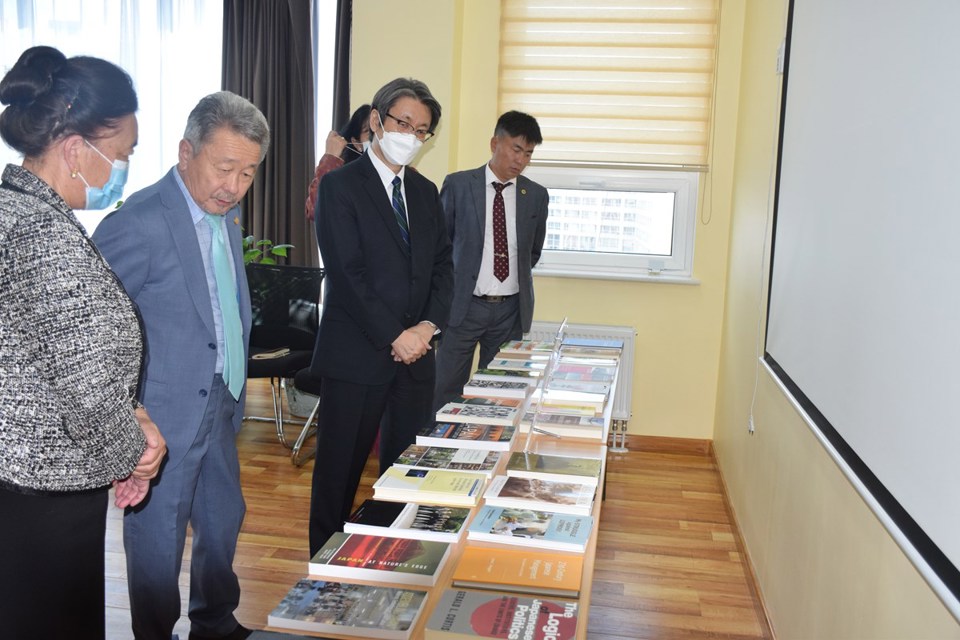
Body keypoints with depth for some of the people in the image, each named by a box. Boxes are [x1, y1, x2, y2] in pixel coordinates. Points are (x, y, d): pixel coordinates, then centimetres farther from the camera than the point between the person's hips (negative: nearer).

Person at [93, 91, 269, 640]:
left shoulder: (225, 216, 6)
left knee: (224, 522, 22)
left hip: (218, 407, 9)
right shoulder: (139, 222, -21)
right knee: (159, 539, 8)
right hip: (164, 414, -8)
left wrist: (235, 395, 14)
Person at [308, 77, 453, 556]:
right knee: (340, 471, 4)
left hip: (415, 354, 6)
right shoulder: (340, 186, -4)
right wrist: (394, 336, -14)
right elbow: (347, 273, -12)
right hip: (356, 355, -6)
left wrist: (428, 325, -5)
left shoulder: (425, 192, 15)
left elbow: (442, 264, 12)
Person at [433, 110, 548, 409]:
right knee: (446, 393, 3)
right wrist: (451, 285, 6)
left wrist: (517, 278, 12)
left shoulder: (536, 195, 4)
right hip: (463, 305, -2)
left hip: (510, 309, 2)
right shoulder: (457, 185, -2)